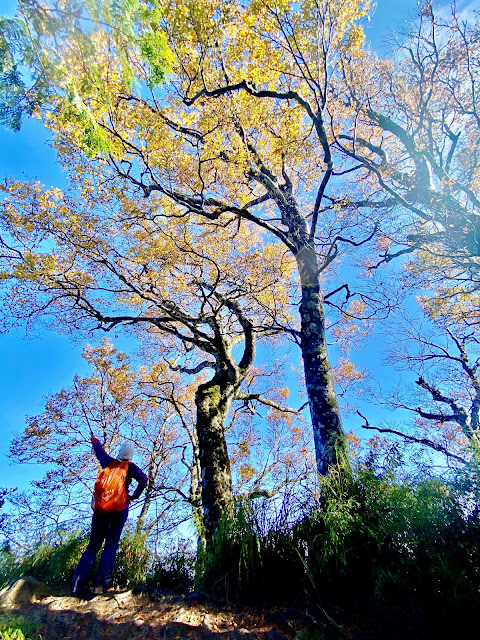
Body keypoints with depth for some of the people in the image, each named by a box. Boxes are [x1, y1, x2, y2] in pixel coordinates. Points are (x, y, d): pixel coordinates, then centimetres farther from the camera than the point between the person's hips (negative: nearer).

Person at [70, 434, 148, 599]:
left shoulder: (108, 462, 13)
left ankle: (78, 583, 2)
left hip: (99, 509, 4)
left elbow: (99, 451, 32)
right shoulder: (130, 467, 3)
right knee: (111, 545, 0)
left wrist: (94, 440, 51)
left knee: (93, 545, 12)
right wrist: (134, 496, 0)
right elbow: (143, 479, -13)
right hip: (118, 510, -3)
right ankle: (102, 582, -12)